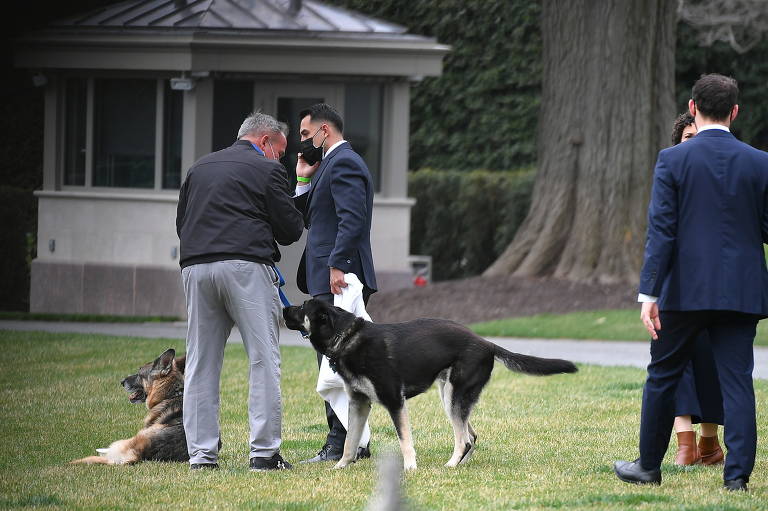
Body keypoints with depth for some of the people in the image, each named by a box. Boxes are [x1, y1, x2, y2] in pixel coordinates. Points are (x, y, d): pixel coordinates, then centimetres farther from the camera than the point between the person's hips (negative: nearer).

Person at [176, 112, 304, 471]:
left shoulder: (199, 168, 20)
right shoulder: (267, 170, 2)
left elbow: (181, 223, 21)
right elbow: (291, 229, 3)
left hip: (195, 266, 5)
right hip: (246, 266, -5)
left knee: (200, 363, 8)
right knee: (264, 361, -1)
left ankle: (201, 453, 6)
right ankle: (264, 452, -6)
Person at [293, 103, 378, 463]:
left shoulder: (344, 163, -10)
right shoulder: (333, 164, 23)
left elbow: (352, 219, -22)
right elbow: (307, 217, 24)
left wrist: (337, 266, -27)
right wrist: (304, 180, 13)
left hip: (337, 280, -11)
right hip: (328, 283, 11)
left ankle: (340, 445, -12)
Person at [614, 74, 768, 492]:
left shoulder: (673, 160, -6)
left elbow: (661, 230, -10)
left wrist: (649, 293, -11)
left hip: (685, 290, -1)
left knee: (663, 375, 12)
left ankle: (649, 465, 20)